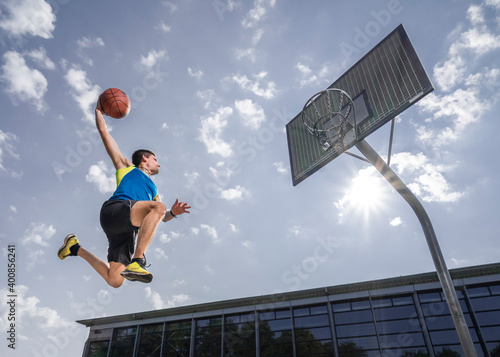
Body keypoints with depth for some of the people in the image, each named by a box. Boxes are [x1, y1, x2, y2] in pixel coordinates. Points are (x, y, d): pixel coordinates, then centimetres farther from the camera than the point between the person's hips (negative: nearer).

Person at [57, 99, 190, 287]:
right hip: (114, 209, -6)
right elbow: (104, 132, 24)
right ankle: (136, 262, -37)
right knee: (158, 207, -32)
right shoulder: (127, 166, 23)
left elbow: (162, 216, 28)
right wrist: (98, 110, 31)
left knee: (115, 281, -4)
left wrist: (172, 212, 7)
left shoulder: (153, 189, 36)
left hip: (129, 227, 6)